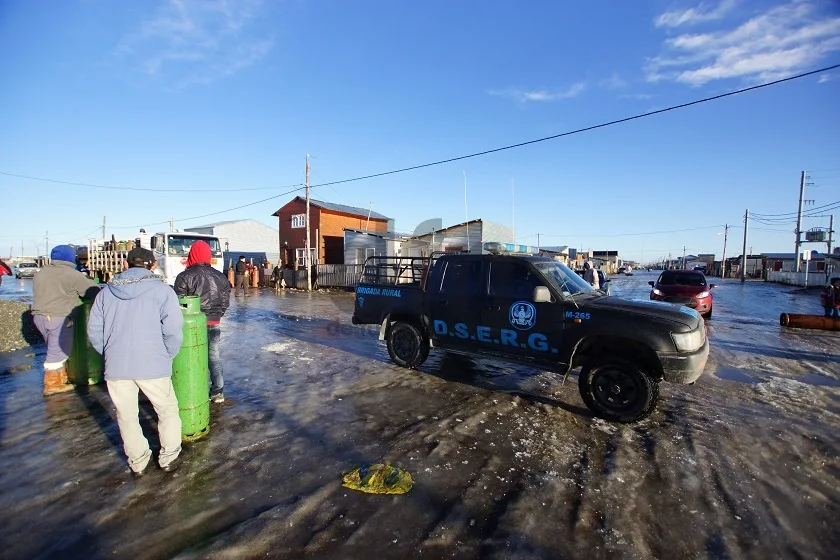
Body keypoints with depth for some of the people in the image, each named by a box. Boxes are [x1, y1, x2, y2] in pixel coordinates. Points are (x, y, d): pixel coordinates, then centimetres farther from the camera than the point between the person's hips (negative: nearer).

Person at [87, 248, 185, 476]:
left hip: (116, 367, 4)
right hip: (152, 365, -3)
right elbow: (173, 331, -13)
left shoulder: (106, 292, 7)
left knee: (127, 417, 19)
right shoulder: (161, 290, -6)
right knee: (167, 411, 16)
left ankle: (138, 463, 32)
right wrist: (167, 356, 2)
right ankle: (168, 457, 27)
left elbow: (94, 331, 7)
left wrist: (111, 355, 16)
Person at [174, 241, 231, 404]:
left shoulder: (185, 276, -12)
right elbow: (225, 302, 6)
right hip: (214, 323, 4)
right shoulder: (220, 277, 2)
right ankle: (218, 392, 20)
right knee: (214, 355, 15)